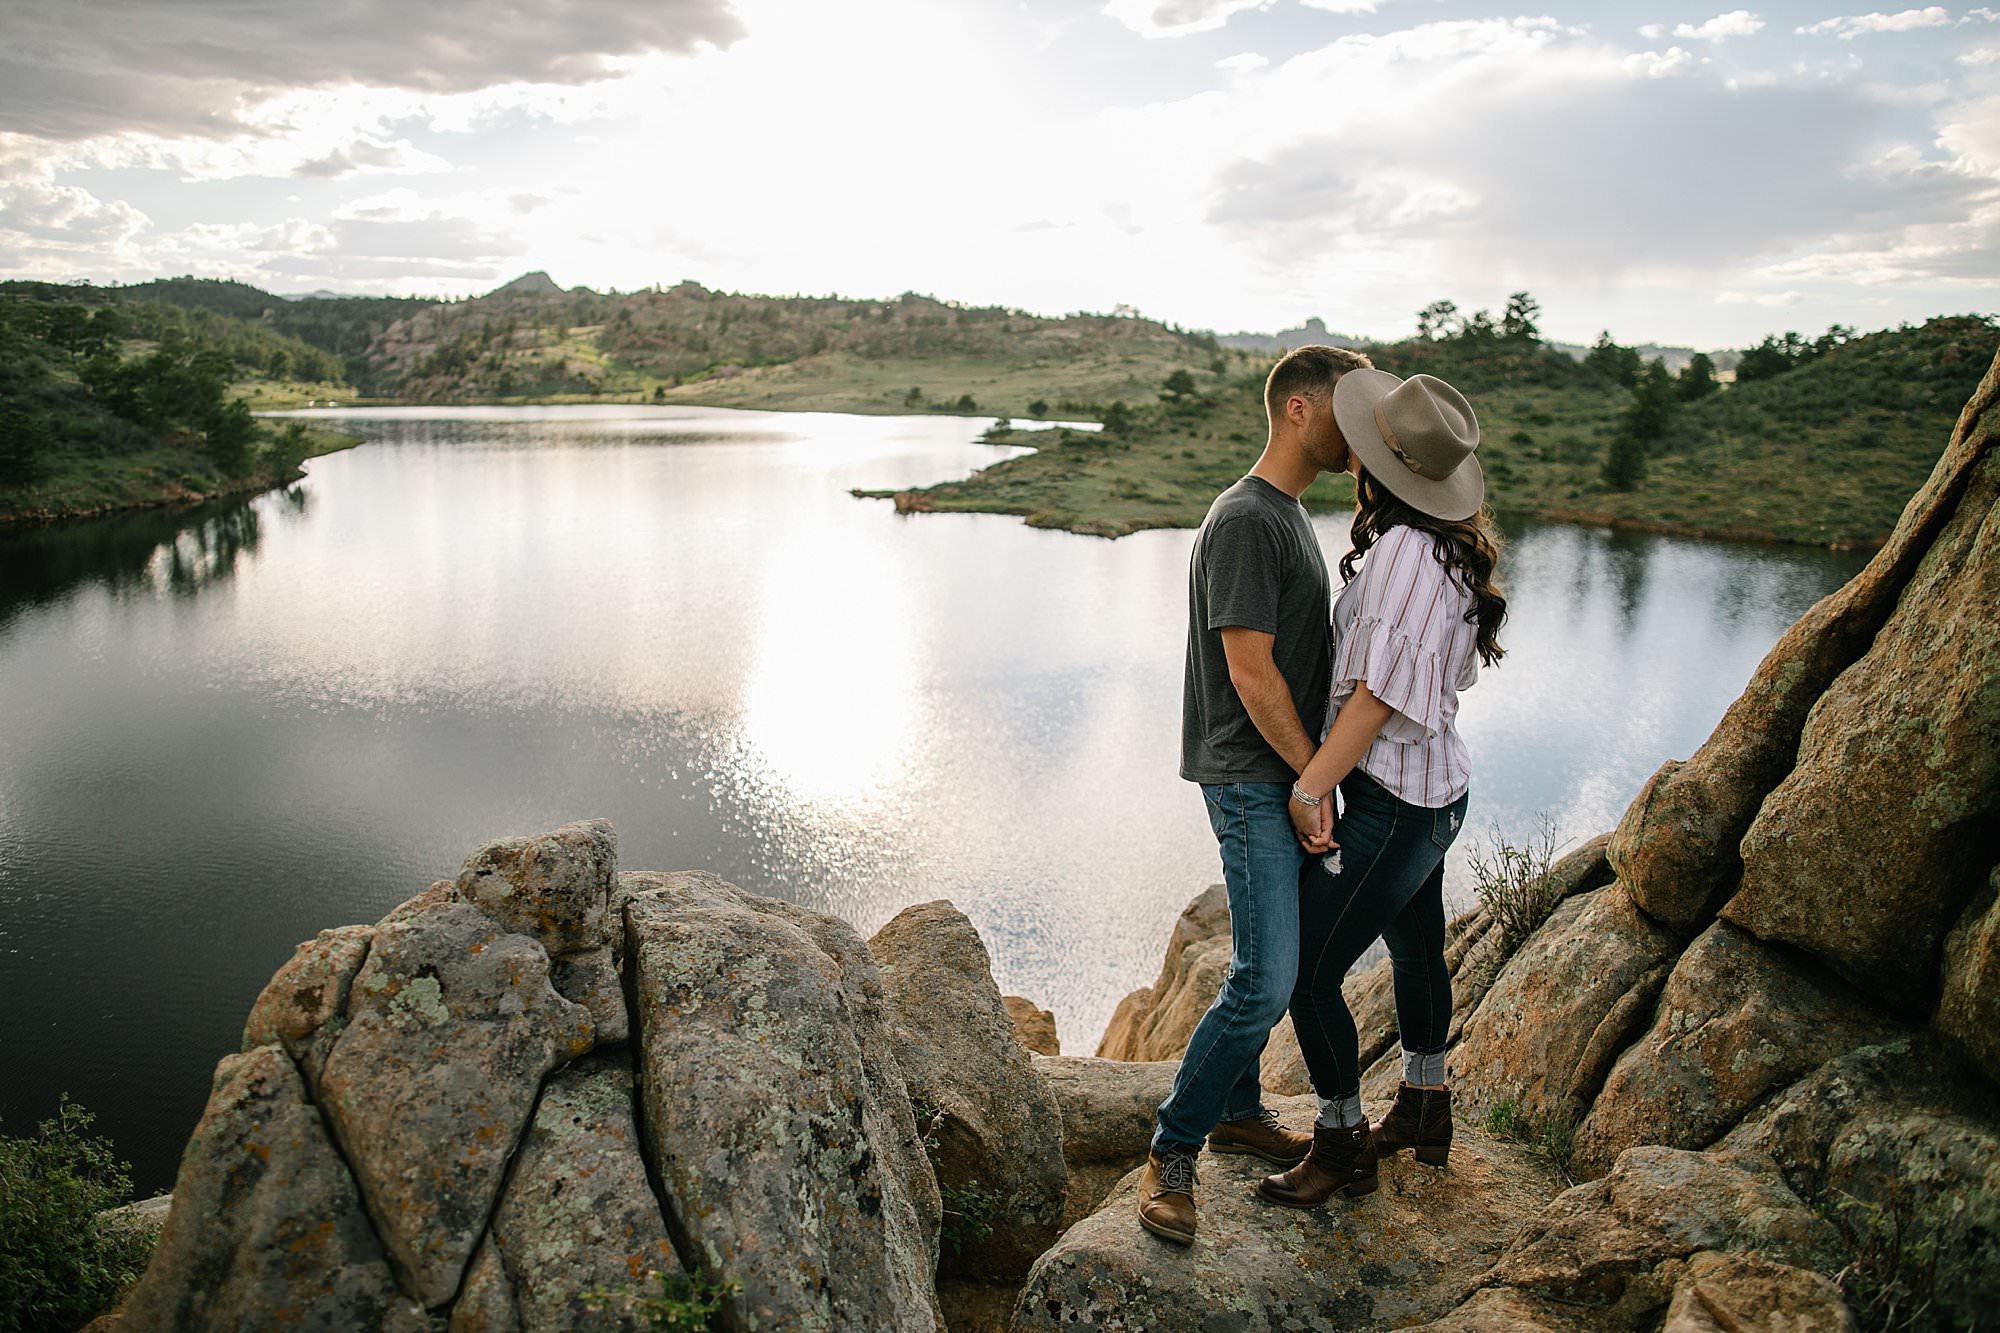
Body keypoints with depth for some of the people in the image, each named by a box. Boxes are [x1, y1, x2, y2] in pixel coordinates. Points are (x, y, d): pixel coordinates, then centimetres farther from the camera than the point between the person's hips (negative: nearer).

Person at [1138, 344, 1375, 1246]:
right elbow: (1250, 673, -20)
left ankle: (1240, 1113, 32)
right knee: (1267, 981, -10)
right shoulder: (1244, 520, -17)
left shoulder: (1289, 515, 15)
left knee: (1269, 963, 16)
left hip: (1292, 775, 10)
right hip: (1252, 781, -10)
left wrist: (1317, 774, 16)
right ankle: (1172, 1152, 3)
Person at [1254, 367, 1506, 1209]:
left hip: (1390, 801, -10)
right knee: (1416, 946, 25)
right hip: (1436, 789, 10)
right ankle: (1424, 1110, 45)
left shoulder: (1404, 549, -24)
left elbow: (1379, 695, -25)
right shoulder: (1452, 546, 5)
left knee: (1305, 972, 0)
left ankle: (1343, 1143, 17)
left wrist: (1311, 787, -18)